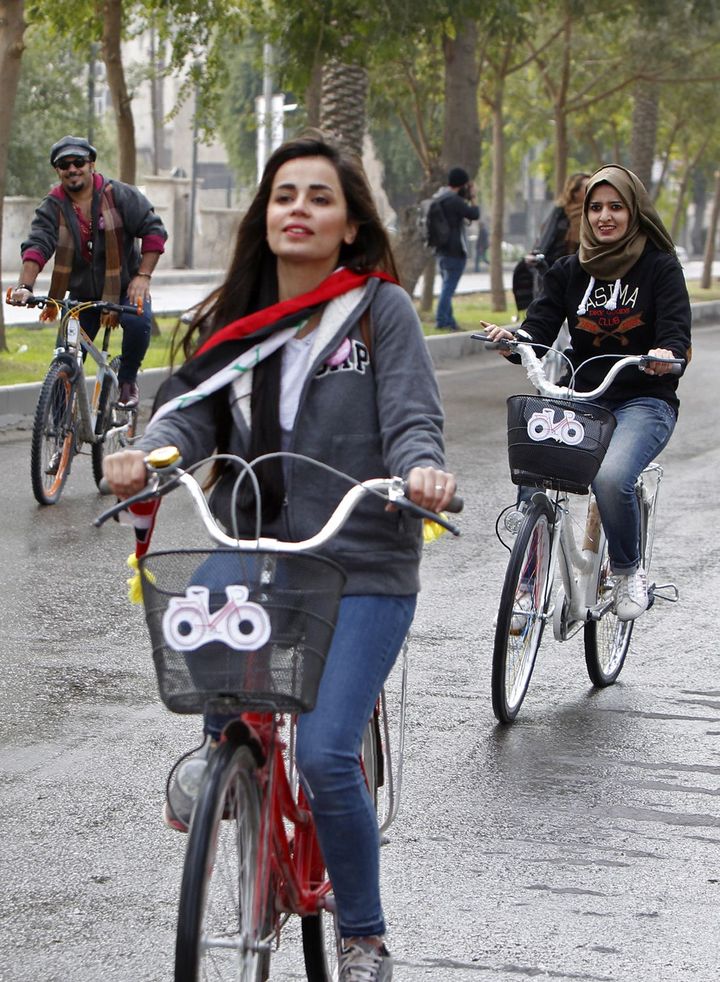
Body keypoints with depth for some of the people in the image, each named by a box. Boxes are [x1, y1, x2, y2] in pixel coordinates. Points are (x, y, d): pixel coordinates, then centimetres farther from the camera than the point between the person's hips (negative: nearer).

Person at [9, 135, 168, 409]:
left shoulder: (120, 195, -10)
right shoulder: (52, 208, -6)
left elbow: (153, 230, -9)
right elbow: (37, 245, -18)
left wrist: (143, 276, -17)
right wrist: (25, 286, -34)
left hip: (124, 287, -2)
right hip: (81, 294, 2)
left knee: (138, 322, -31)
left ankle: (127, 380, -8)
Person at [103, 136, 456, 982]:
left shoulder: (380, 308, 0)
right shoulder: (235, 317, 12)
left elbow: (412, 419, -8)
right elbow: (194, 410, 2)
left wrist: (422, 470, -30)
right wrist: (149, 454, -20)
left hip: (361, 569, -4)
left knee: (326, 755, -13)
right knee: (225, 734, 3)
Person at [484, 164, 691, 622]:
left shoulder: (660, 267, 2)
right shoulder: (569, 271, 12)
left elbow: (676, 331, -9)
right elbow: (541, 326, 1)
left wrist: (668, 354, -34)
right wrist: (513, 339, -23)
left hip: (645, 401, -3)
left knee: (611, 476, -32)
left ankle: (629, 572, -6)